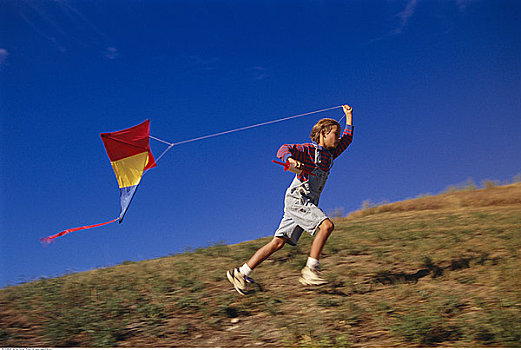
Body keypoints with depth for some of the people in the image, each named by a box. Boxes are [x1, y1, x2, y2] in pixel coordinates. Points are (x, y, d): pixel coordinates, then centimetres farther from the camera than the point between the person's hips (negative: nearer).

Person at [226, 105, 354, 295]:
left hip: (307, 204, 8)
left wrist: (349, 117, 36)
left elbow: (347, 139, 35)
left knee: (278, 242, 1)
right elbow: (284, 149, -16)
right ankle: (310, 270, -20)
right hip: (297, 198, -8)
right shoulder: (309, 149, -2)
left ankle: (241, 273, 3)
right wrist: (290, 159, -37)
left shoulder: (330, 154, 21)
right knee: (327, 225, -22)